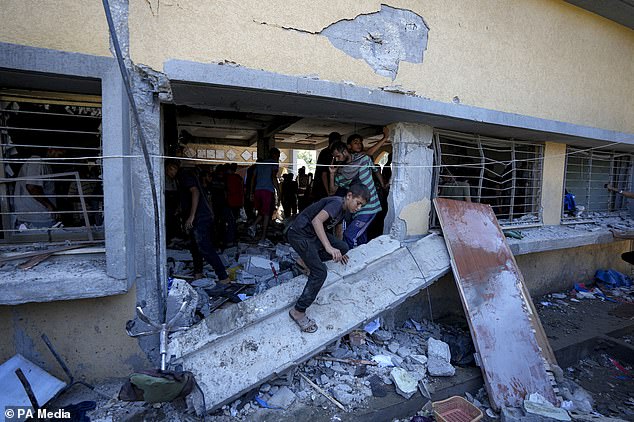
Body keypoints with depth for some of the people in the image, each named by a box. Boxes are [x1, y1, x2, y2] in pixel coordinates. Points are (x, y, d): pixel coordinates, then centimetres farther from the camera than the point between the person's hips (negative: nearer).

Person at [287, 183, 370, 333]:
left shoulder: (344, 208, 9)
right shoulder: (337, 203, -21)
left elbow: (337, 226, 24)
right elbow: (316, 221, -36)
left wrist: (338, 252, 31)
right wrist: (329, 247, -43)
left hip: (313, 234, 9)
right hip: (300, 234, -9)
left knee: (343, 247, 0)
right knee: (320, 272, -16)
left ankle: (306, 260, 15)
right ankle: (298, 311, -5)